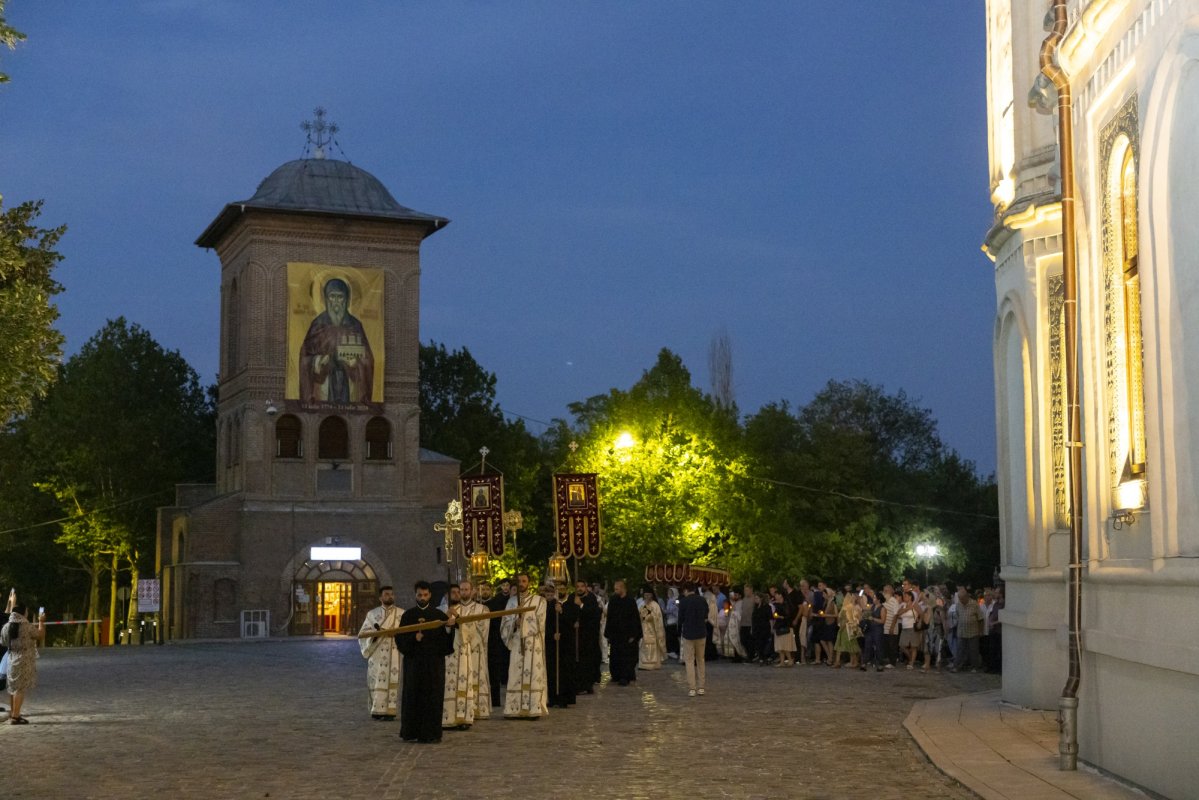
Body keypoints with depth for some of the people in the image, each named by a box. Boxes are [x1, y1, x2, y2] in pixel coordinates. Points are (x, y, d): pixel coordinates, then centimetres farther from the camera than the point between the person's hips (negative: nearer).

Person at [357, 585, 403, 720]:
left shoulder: (402, 614, 7)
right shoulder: (372, 614, 11)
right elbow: (363, 632, 5)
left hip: (394, 654, -1)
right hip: (377, 654, 1)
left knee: (392, 681, -6)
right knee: (376, 682, -1)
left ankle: (388, 711, -5)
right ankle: (377, 710, 6)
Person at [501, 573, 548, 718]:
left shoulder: (539, 600, 3)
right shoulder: (512, 600, 13)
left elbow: (538, 623, -3)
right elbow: (506, 622, 9)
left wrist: (521, 619, -5)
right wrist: (514, 623, -11)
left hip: (533, 643, -3)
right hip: (516, 643, 3)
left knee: (533, 674, -6)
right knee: (516, 675, -2)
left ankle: (533, 708, -6)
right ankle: (515, 709, -1)